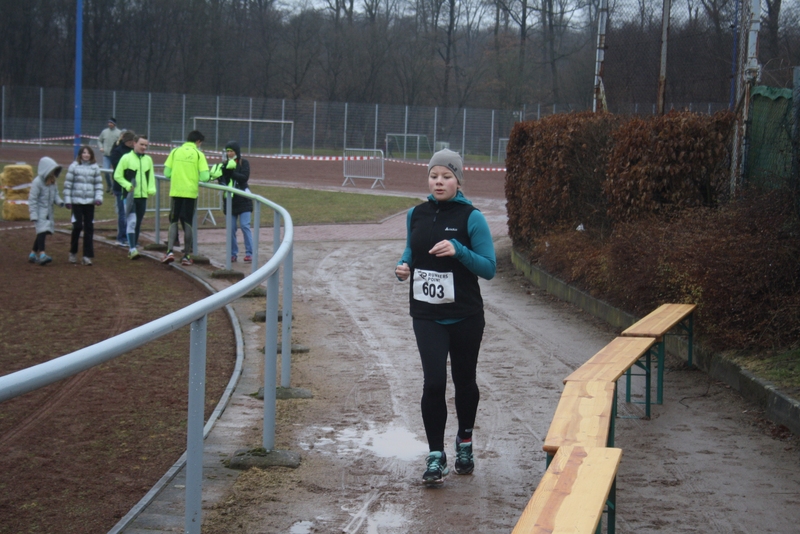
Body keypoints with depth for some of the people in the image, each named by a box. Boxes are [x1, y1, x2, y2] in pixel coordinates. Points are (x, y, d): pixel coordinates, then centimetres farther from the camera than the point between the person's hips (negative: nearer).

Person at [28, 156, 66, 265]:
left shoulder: (52, 181, 8)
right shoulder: (37, 182, -16)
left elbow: (55, 193, 15)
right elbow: (32, 199, -16)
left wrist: (59, 201, -8)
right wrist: (33, 214, -19)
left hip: (48, 211, 8)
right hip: (40, 210, -8)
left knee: (42, 232, 11)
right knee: (42, 231, -18)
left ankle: (33, 254, 22)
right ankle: (42, 255, -27)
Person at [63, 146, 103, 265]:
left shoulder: (95, 167, 6)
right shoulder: (74, 166, 0)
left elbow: (98, 184, 8)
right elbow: (68, 184, 1)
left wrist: (98, 197, -6)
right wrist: (67, 200, -2)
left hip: (90, 202, 2)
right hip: (76, 201, -2)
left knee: (89, 228, 2)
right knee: (77, 226, -8)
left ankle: (87, 256, 8)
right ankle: (73, 252, 13)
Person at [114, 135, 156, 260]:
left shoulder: (148, 160, 11)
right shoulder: (126, 158, -4)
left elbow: (151, 176, 18)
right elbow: (117, 176, -2)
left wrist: (151, 189, 1)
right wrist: (128, 185, -15)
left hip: (143, 196, 5)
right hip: (130, 196, -5)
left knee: (138, 223, 11)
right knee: (131, 221, -14)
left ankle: (132, 248, 22)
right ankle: (132, 249, -17)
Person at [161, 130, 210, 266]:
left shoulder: (175, 151, 3)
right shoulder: (199, 154, -3)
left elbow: (167, 173, 1)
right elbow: (204, 176, -10)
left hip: (175, 192, 1)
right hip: (190, 192, -1)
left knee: (173, 222, 10)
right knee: (187, 224, 8)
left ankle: (170, 251, -5)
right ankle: (186, 256, 11)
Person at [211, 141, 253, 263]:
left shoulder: (244, 163, -1)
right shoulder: (225, 164, 8)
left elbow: (245, 177, -15)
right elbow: (222, 180, 3)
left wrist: (230, 172, -23)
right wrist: (218, 175, -19)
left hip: (243, 199, -4)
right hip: (230, 200, 4)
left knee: (245, 226, -8)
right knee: (231, 228, 4)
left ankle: (249, 253, -5)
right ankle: (233, 254, 11)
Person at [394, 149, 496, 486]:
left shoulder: (471, 218, -8)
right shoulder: (416, 215, 4)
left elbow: (489, 268, -10)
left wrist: (458, 251, -25)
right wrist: (404, 267, -3)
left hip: (465, 316, -2)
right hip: (427, 315, 2)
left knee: (464, 381, 14)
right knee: (434, 381, -11)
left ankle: (465, 443, 37)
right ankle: (436, 457, -2)